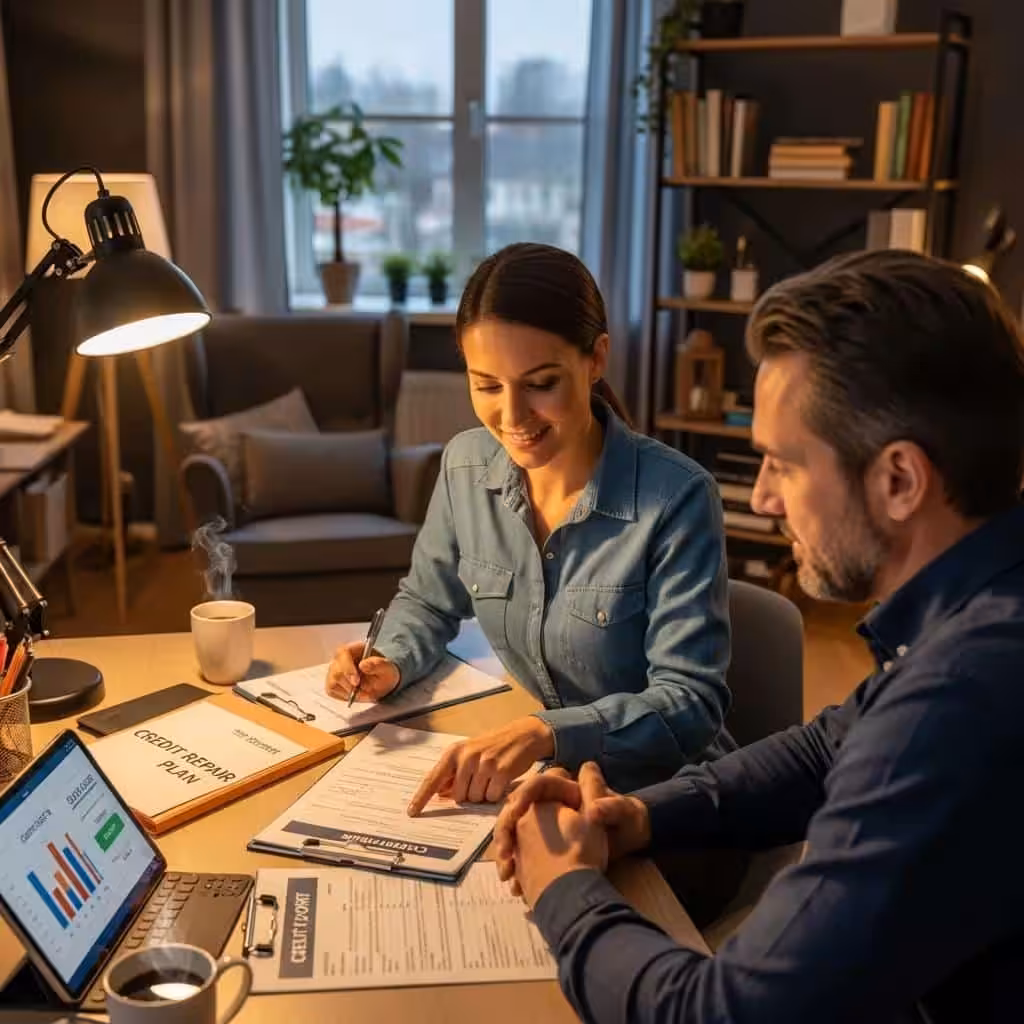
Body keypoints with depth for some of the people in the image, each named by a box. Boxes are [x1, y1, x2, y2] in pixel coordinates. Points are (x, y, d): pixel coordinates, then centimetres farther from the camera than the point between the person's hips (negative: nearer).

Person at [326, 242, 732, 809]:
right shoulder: (465, 465, -4)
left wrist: (547, 733, -36)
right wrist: (389, 666, -7)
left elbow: (691, 702, -22)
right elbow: (427, 600, 14)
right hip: (522, 776, 6)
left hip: (649, 788, -5)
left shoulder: (677, 497, -20)